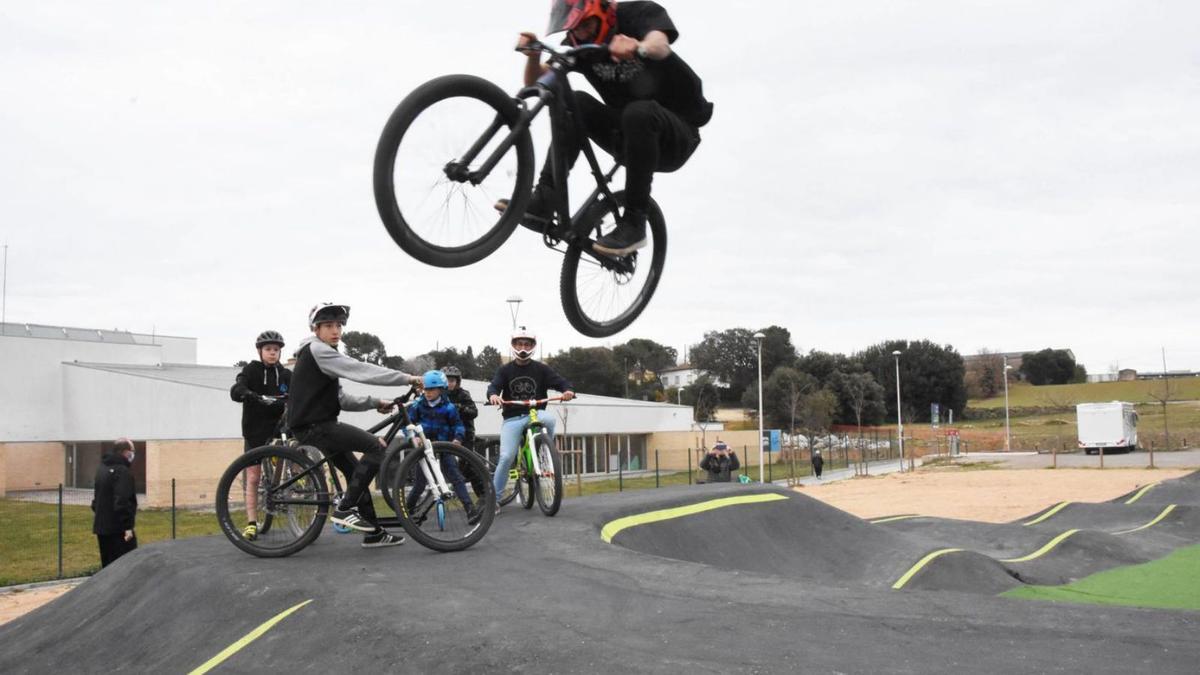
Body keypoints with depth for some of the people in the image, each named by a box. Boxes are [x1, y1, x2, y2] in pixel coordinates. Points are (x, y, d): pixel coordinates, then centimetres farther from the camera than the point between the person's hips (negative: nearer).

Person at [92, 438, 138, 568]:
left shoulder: (102, 469, 15)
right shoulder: (122, 471, -16)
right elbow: (122, 502, -24)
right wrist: (128, 526, -24)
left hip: (102, 527, 9)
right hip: (118, 529, -9)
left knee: (108, 567, 15)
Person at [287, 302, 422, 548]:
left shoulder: (323, 356, 23)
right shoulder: (317, 350, -10)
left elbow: (342, 400, 19)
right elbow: (360, 370, -20)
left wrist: (375, 402, 7)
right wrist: (407, 378, -19)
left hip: (317, 424, 11)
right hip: (313, 426, -11)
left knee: (356, 473, 13)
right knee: (377, 446, -18)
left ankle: (373, 533, 18)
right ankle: (344, 508, -15)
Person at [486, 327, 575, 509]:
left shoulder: (541, 369, 5)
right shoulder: (504, 370, 4)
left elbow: (559, 381, -5)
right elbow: (494, 386, -11)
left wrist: (567, 390, -30)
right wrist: (493, 395, -36)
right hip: (512, 419, 0)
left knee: (549, 419, -35)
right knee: (506, 457, -13)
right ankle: (494, 499, 1)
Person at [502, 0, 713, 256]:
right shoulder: (579, 42, 0)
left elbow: (659, 45, -37)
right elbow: (535, 81, -7)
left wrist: (639, 49, -60)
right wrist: (533, 55, -29)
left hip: (676, 133, -4)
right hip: (628, 135, 5)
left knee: (639, 112, -36)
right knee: (574, 103, -19)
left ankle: (634, 223, -27)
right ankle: (543, 201, -26)